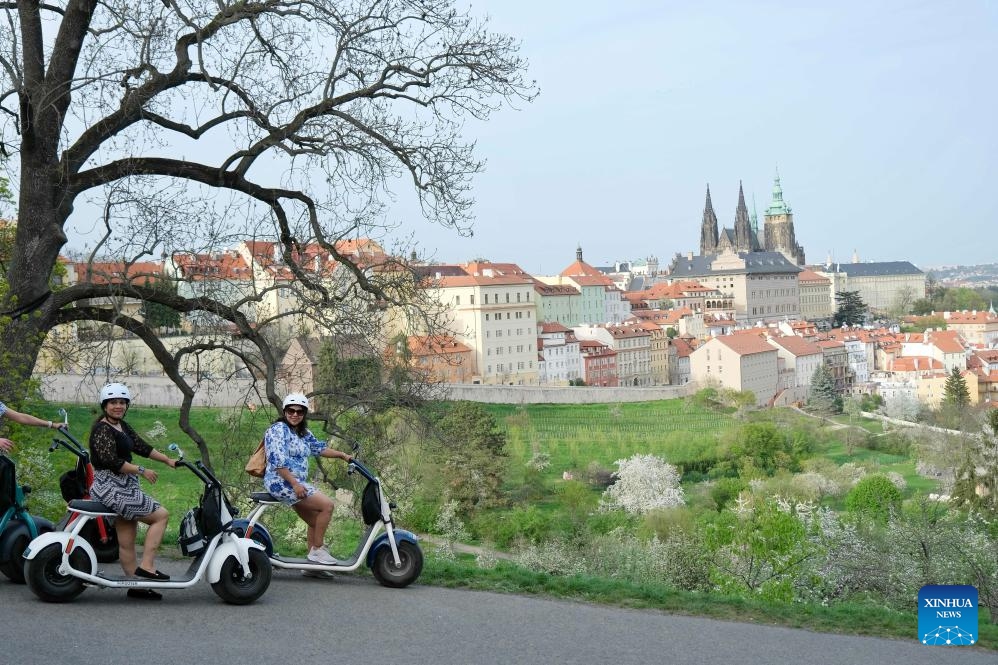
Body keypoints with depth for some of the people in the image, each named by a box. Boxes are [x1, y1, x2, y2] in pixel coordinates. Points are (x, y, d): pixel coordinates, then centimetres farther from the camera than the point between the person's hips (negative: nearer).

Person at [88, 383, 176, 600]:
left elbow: (141, 446, 19)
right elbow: (111, 461, -22)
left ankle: (136, 585, 11)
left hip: (123, 488, 9)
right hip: (110, 488, -9)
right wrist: (141, 470, -19)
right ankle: (146, 566, -11)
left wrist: (168, 460, 15)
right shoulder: (102, 429, -13)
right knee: (161, 515, -10)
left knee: (126, 541, 9)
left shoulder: (122, 426, 15)